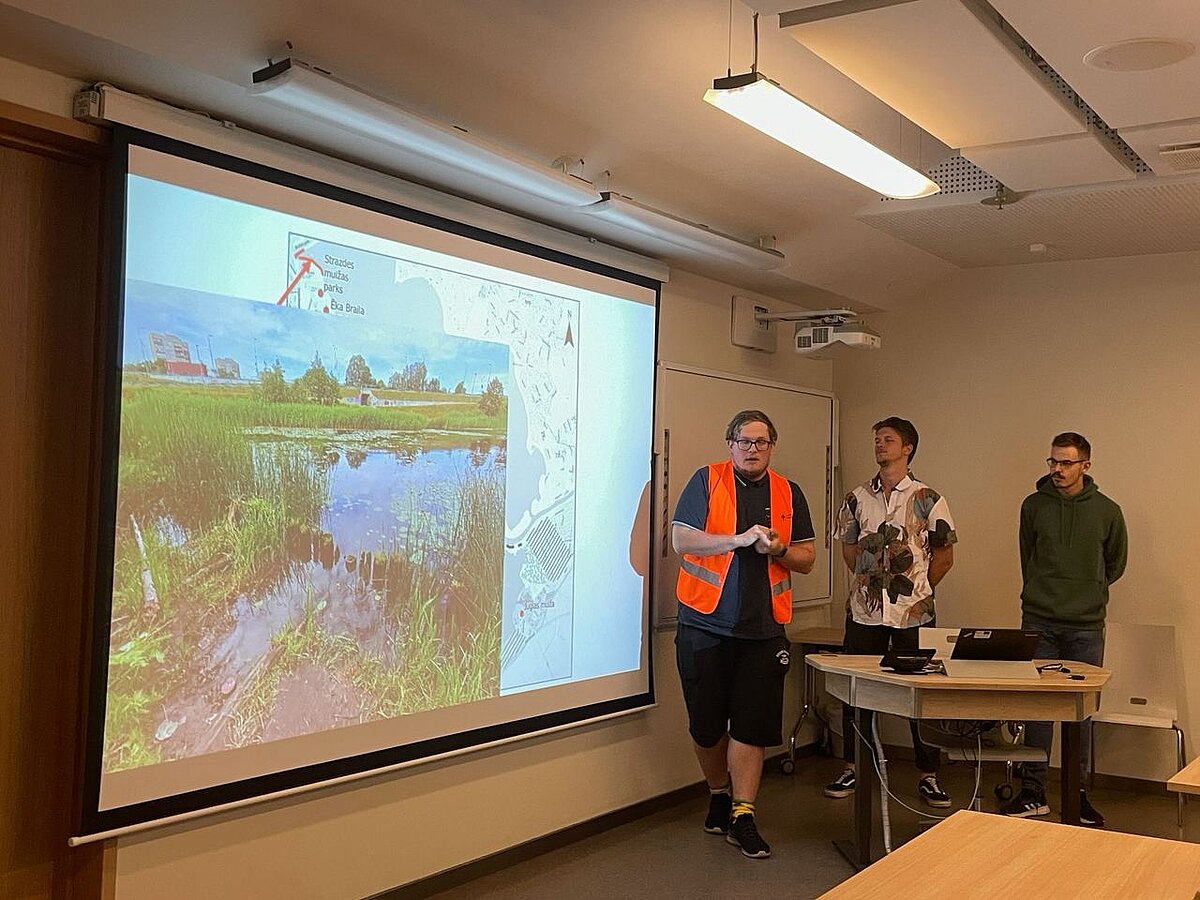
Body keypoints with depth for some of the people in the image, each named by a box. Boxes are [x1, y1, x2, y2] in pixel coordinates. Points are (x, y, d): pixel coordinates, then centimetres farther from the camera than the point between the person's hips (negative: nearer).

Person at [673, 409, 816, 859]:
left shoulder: (789, 494, 10)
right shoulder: (706, 481, 1)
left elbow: (807, 558, 13)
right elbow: (681, 539, -7)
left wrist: (779, 550, -9)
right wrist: (740, 539, -16)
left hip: (763, 627, 2)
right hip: (704, 623, -1)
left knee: (752, 724, -1)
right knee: (706, 722, 8)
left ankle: (742, 816, 7)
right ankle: (719, 794, 31)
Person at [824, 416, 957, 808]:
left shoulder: (926, 499, -1)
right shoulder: (857, 498, 8)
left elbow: (944, 555, 4)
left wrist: (917, 587, 4)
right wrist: (871, 578, 9)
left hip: (913, 611, -3)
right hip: (865, 610, 3)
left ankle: (929, 775, 14)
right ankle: (852, 768, 20)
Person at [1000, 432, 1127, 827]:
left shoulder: (1107, 512, 0)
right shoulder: (1033, 506, 3)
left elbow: (1115, 564, 16)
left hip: (1087, 626, 0)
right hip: (1039, 622, 0)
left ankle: (1077, 792, 16)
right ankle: (1033, 792, 8)